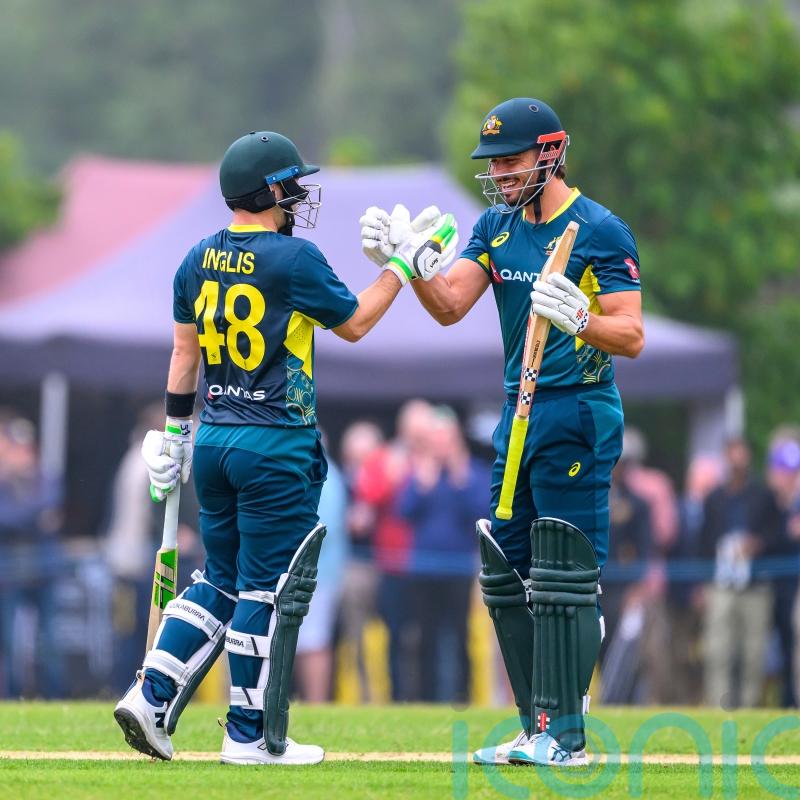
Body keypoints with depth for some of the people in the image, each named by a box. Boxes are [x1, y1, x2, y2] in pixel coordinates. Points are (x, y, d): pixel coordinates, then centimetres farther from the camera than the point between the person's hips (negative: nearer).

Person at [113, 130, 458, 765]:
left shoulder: (199, 260, 6)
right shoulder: (293, 259, -13)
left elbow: (184, 350, 13)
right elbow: (353, 323, -1)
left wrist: (174, 430, 19)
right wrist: (405, 264, 7)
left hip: (214, 442, 7)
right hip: (277, 449, -7)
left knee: (222, 581, 16)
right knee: (269, 590, 1)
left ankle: (152, 696, 5)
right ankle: (251, 736, 5)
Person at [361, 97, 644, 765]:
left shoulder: (600, 231, -11)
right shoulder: (498, 226, 11)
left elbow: (632, 336, -16)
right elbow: (450, 306, 2)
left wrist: (578, 319, -35)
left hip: (579, 416, -8)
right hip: (519, 413, 8)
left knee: (563, 583, -9)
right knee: (506, 576, 9)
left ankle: (563, 736, -7)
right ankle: (538, 731, 15)